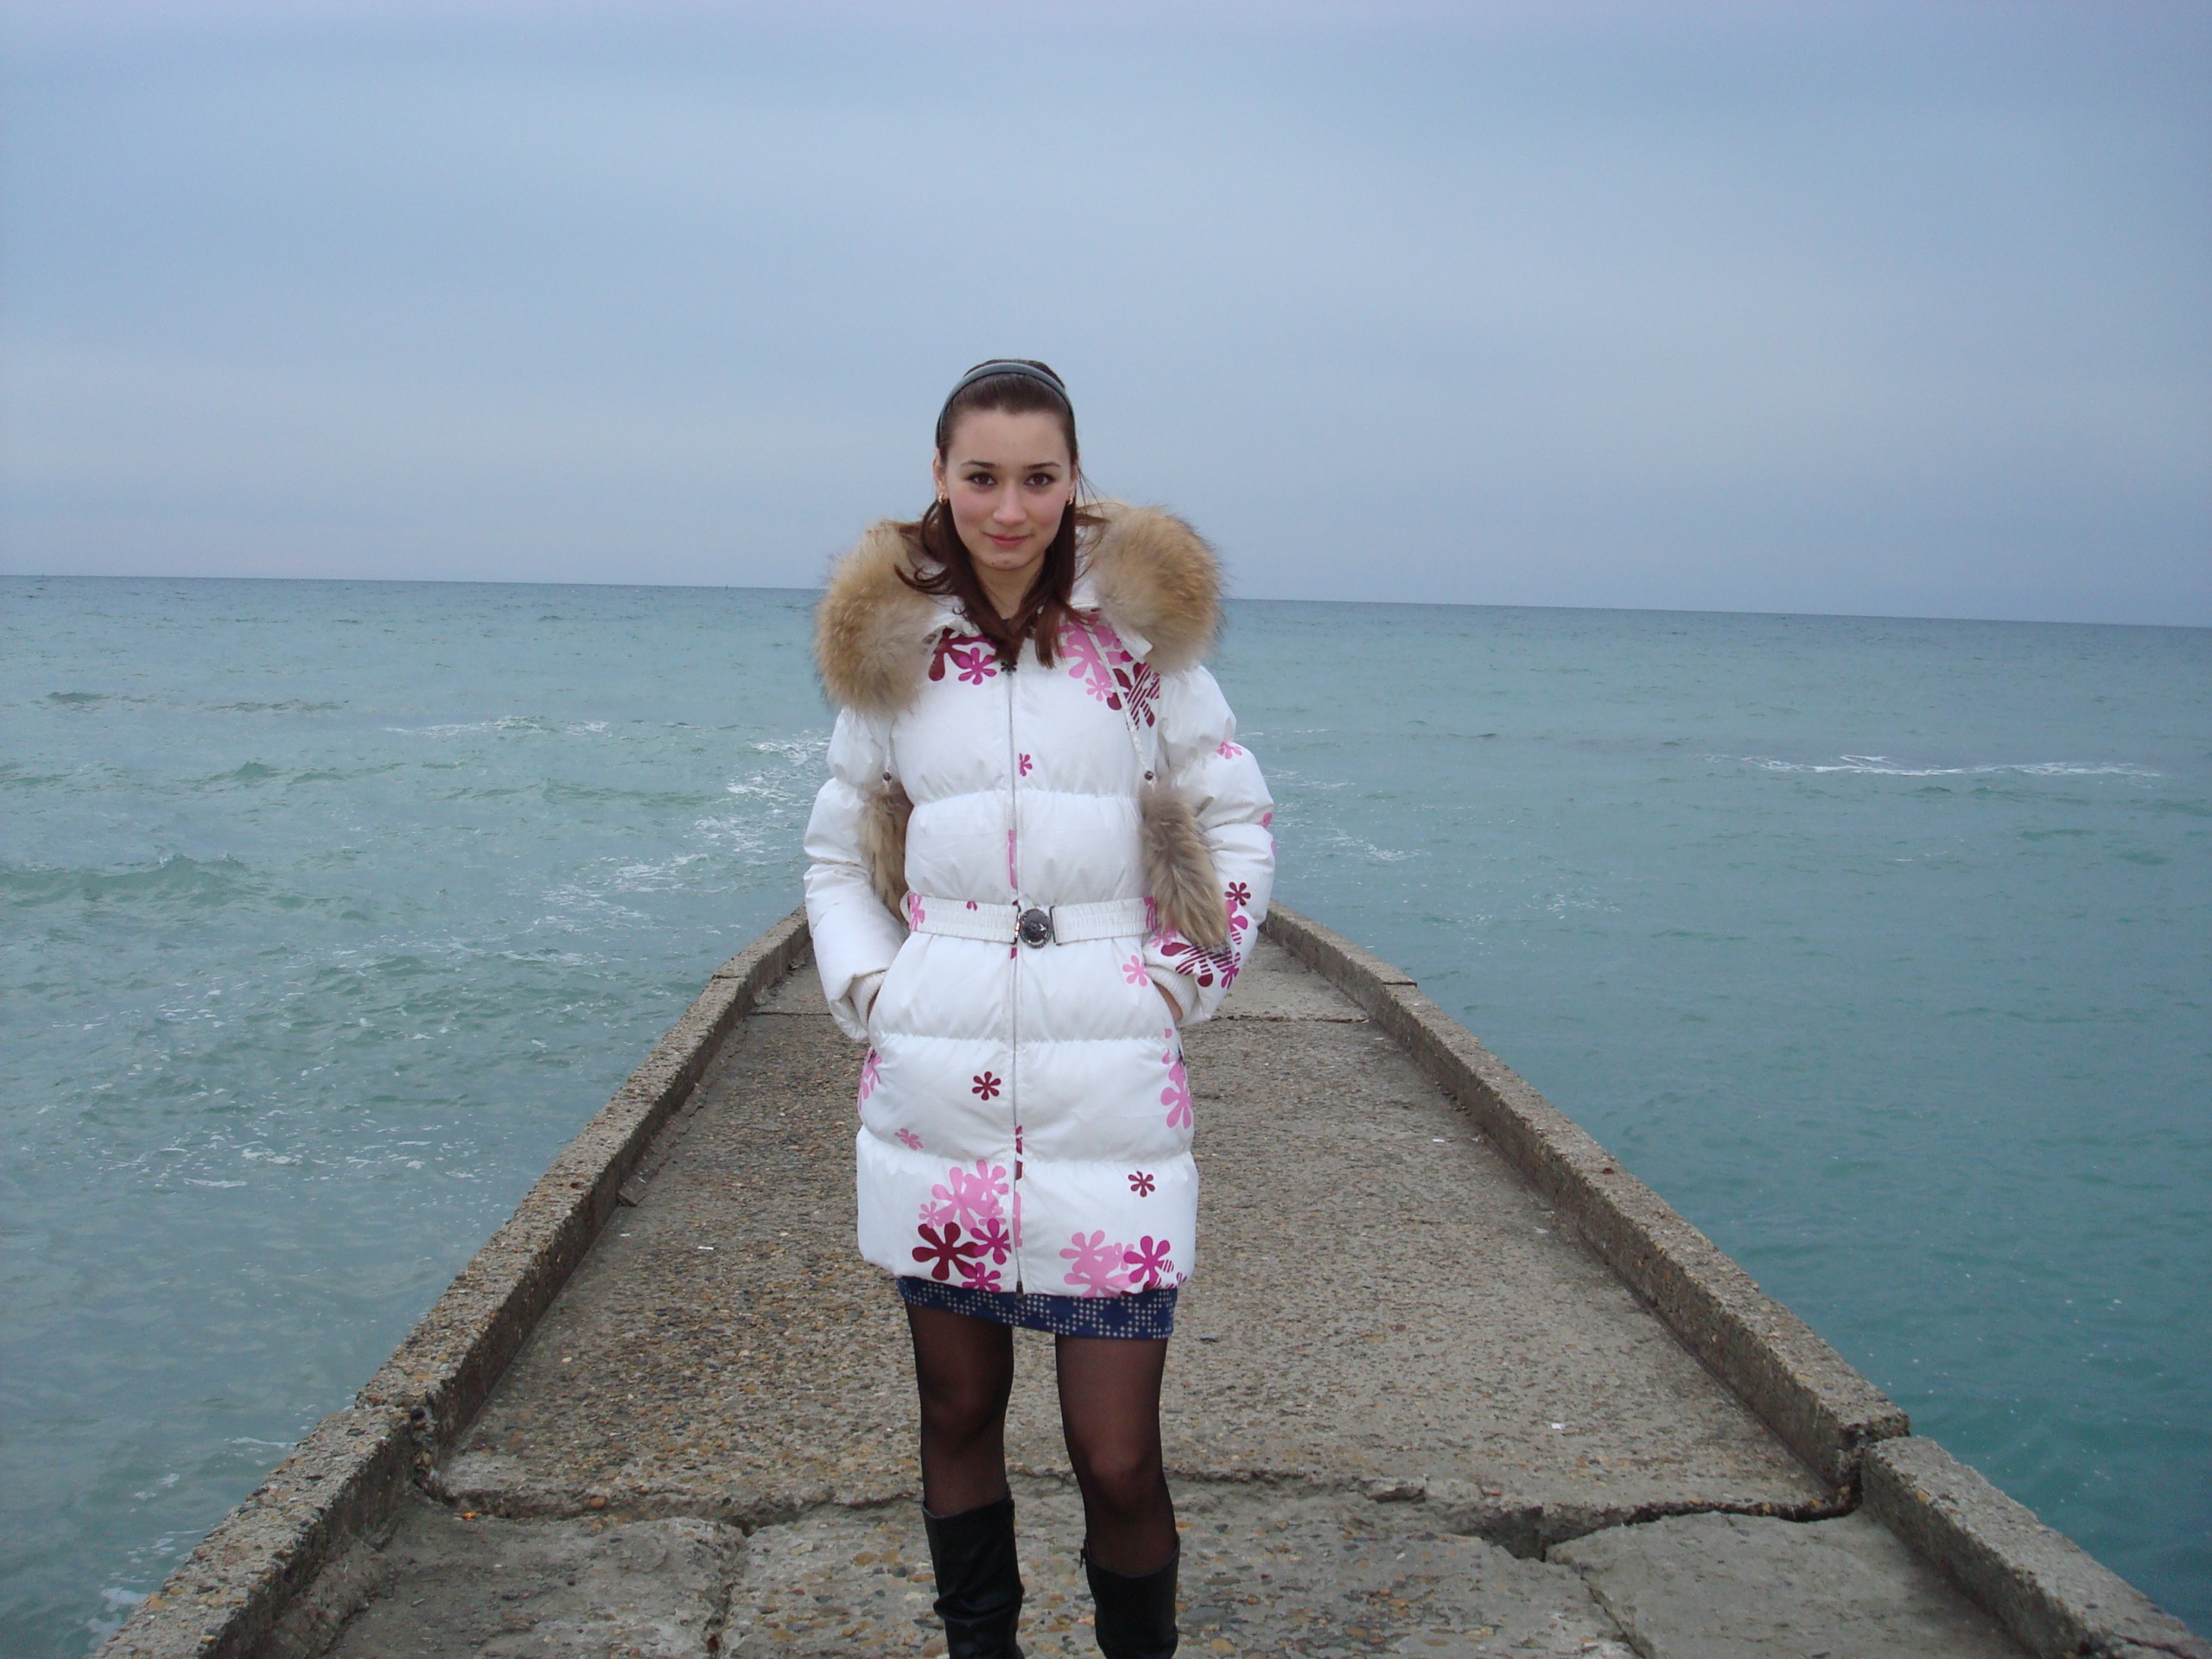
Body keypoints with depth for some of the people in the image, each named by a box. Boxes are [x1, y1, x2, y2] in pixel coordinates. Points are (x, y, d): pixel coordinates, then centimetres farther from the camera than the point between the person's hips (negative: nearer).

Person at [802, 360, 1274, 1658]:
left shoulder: (1141, 628, 2)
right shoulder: (892, 647, 6)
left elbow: (1239, 823, 10)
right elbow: (839, 851, 17)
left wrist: (1187, 980, 1)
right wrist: (869, 990, 3)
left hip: (1108, 1087, -2)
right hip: (937, 1088, 2)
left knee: (1118, 1455, -2)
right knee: (959, 1412, 14)